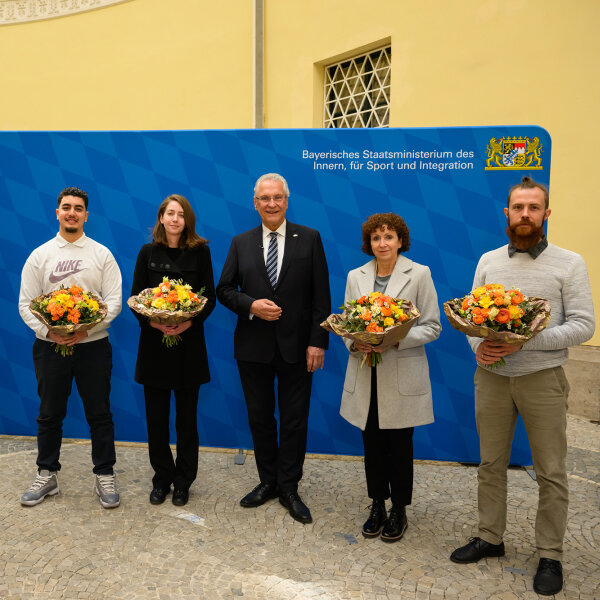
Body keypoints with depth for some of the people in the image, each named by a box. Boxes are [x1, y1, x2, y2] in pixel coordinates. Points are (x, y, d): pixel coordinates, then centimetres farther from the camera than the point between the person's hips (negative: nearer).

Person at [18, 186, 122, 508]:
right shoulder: (39, 255, 5)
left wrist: (86, 330, -16)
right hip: (50, 346, 1)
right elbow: (26, 303, 2)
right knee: (50, 415, 12)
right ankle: (47, 476, 29)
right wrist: (48, 331, -14)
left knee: (99, 414, 5)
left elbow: (114, 301, -4)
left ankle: (105, 476, 19)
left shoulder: (102, 254, 2)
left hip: (92, 345, -1)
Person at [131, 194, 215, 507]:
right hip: (153, 342, 1)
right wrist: (152, 321, -16)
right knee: (156, 416, 8)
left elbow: (210, 298, 0)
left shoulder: (200, 252, 1)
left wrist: (190, 322, -18)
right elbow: (135, 297, 3)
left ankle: (183, 481, 24)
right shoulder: (148, 252, 4)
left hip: (189, 343, -1)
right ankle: (162, 478, 26)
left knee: (186, 416, 7)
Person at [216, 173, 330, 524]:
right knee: (260, 417, 13)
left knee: (295, 419, 7)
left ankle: (289, 488, 24)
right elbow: (224, 290, 6)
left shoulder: (309, 239, 0)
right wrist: (250, 305, -14)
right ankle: (268, 482, 32)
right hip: (253, 346, 2)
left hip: (296, 346, -2)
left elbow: (321, 296, -4)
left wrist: (318, 342, -10)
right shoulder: (241, 243, 6)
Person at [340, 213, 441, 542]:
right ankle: (377, 506, 31)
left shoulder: (419, 274, -3)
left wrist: (396, 339, -18)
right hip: (366, 375, 3)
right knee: (372, 443, 12)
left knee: (399, 445, 8)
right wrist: (355, 342, -11)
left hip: (403, 376, -3)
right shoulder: (355, 277, 7)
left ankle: (399, 511, 28)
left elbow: (432, 326, -4)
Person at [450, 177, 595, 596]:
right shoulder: (488, 261, 7)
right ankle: (490, 538, 31)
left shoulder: (569, 264, -3)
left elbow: (582, 325, -8)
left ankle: (551, 555, 27)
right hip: (491, 376, 3)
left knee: (551, 473, 8)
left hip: (542, 378, -2)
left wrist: (526, 341, -20)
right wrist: (478, 344, -13)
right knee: (491, 464, 13)